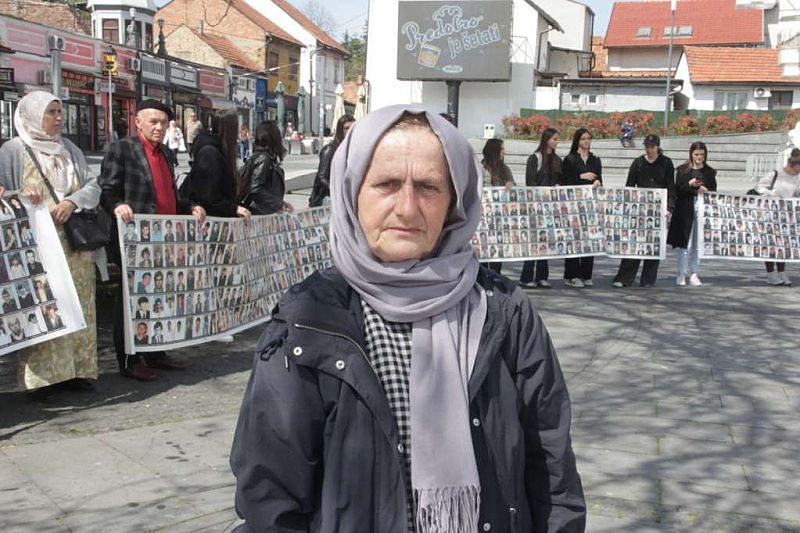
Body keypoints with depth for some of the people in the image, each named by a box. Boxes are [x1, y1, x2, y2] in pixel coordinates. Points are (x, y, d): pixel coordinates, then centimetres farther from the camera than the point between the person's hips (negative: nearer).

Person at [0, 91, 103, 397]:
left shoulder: (70, 150, 15)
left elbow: (92, 186, 9)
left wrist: (72, 202, -10)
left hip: (74, 243, 5)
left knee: (78, 306, 5)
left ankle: (76, 369, 13)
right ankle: (38, 375, -1)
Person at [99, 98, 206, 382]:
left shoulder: (165, 154, 18)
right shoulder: (121, 149, -4)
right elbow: (107, 190, -9)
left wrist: (190, 207, 8)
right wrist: (117, 205, -28)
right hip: (135, 237, -7)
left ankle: (155, 354, 24)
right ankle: (128, 361, 8)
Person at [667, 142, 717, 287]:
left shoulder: (710, 172, 10)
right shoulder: (682, 170, 4)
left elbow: (714, 191, 11)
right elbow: (677, 191, 0)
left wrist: (706, 190, -10)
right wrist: (689, 185, -16)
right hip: (685, 211, -2)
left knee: (698, 244, 6)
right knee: (685, 244, -3)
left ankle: (694, 275, 14)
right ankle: (681, 275, 4)